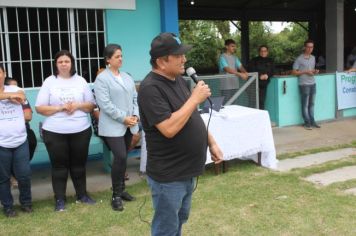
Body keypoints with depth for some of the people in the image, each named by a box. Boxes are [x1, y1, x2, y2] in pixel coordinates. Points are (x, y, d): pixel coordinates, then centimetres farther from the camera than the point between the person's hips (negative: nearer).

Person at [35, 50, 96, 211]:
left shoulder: (80, 81, 5)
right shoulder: (49, 82, 0)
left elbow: (91, 105, 7)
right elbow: (39, 108, -3)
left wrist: (78, 105, -13)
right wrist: (60, 107, -15)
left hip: (81, 130, 2)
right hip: (54, 132, -2)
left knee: (79, 164, 12)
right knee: (59, 166, 5)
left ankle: (82, 194, 26)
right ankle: (59, 199, 16)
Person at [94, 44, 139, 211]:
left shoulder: (127, 77, 14)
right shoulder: (102, 79, -7)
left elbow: (135, 98, 13)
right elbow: (105, 104, -15)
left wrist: (135, 116, -3)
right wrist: (123, 118, -16)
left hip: (129, 125, 6)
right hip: (113, 126, -6)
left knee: (123, 158, 12)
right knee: (120, 158, -14)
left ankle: (121, 190, 25)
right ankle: (116, 195, -1)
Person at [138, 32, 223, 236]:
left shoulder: (179, 79, 7)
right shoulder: (151, 88, -21)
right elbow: (169, 128, -30)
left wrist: (212, 143, 12)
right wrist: (195, 98, -24)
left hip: (188, 171, 9)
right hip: (168, 175, -8)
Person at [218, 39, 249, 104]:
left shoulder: (234, 57, 15)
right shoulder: (222, 57, -8)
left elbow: (240, 66, 3)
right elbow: (227, 69, -21)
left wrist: (245, 72, -20)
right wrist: (240, 74, -30)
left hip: (235, 85, 7)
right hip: (226, 86, -7)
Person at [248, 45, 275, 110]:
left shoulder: (270, 61, 13)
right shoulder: (254, 60, 2)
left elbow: (272, 71, 11)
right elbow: (251, 71, -5)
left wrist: (267, 75, -10)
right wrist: (259, 76, -15)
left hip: (264, 84, 3)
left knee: (262, 101, 3)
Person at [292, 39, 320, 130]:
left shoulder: (313, 58, 13)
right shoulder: (299, 59, -7)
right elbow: (294, 72, -7)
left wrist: (315, 71, 2)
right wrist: (305, 72, -15)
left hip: (313, 83, 6)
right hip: (304, 84, -6)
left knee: (311, 104, 11)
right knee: (305, 105, -1)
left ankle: (312, 121, 18)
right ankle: (307, 123, 6)